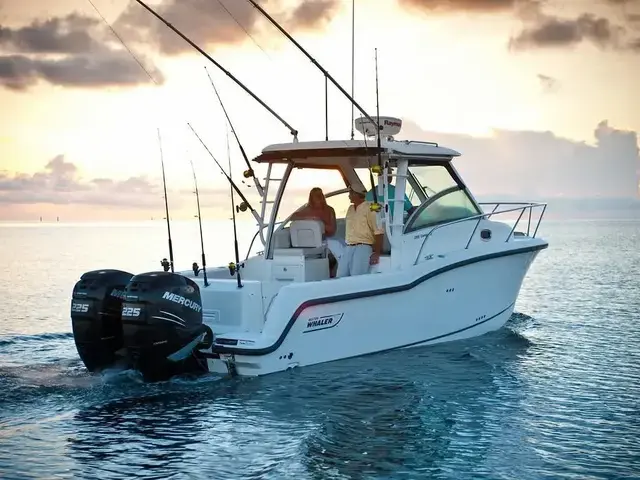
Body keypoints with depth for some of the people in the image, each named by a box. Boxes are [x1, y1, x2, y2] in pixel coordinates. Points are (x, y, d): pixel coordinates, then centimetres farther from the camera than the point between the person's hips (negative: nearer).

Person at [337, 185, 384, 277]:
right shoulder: (350, 209, 19)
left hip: (363, 247, -7)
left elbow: (378, 231, -10)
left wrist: (377, 253, -15)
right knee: (341, 276, -7)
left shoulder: (370, 208, -4)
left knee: (357, 276, -21)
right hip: (348, 248, 7)